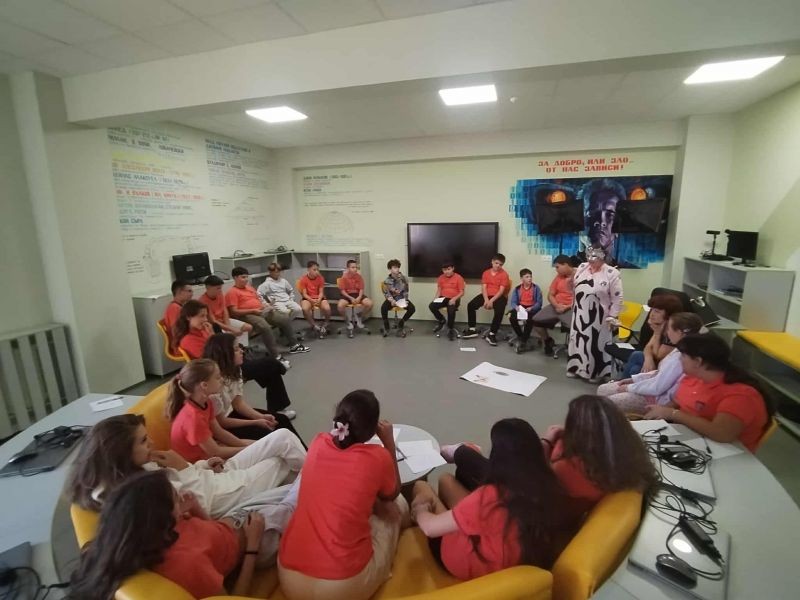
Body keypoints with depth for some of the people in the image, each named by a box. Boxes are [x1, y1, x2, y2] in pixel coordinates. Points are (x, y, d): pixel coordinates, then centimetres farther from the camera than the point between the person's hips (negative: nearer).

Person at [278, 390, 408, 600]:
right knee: (397, 504, 17)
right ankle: (378, 572, 24)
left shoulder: (318, 444, 0)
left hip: (290, 579, 5)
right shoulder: (377, 457, -12)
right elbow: (391, 495, 11)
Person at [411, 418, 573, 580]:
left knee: (421, 486, 16)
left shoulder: (492, 497, -41)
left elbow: (430, 527, -27)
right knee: (446, 479, 19)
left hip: (467, 564, -5)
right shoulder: (549, 488, -25)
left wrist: (420, 510, -5)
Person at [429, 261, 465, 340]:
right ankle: (441, 321, 5)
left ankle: (451, 329, -11)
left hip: (454, 299, -4)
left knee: (451, 310, -36)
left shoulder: (458, 278, -5)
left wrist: (454, 299, -23)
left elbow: (462, 292, -7)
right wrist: (436, 298, -10)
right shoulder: (441, 278, 9)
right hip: (443, 298, 4)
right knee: (431, 306, -23)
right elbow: (439, 290, 12)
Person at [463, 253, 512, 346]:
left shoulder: (504, 274, -4)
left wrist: (491, 301, -22)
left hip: (499, 296, -4)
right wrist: (486, 300, -18)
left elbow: (501, 291, -11)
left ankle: (492, 334, -18)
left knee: (499, 312, -33)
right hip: (487, 295, 4)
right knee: (471, 305, -16)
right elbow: (483, 288, -1)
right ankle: (472, 330, -4)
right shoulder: (486, 273, 7)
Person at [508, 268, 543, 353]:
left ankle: (523, 341, -20)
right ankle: (520, 336, -3)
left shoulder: (536, 288, 1)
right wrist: (516, 307, -22)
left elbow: (539, 302, -5)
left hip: (532, 308, -2)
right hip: (520, 308, 3)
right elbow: (513, 302, 1)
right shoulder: (517, 289, 7)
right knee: (511, 317, -27)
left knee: (529, 319, -35)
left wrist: (531, 308, -23)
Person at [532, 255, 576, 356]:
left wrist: (567, 307, -19)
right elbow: (550, 295, 12)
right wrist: (556, 305, -8)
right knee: (535, 321, -9)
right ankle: (548, 341, 16)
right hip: (556, 307, 6)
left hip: (572, 308, -6)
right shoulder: (558, 277, 12)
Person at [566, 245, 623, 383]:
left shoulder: (612, 273, -12)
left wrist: (612, 317, -12)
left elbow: (617, 298, -10)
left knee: (596, 344, 5)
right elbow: (573, 288, 14)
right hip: (580, 314, 5)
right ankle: (577, 368, 31)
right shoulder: (582, 268, 4)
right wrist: (571, 280, -7)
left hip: (598, 317, -5)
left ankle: (596, 373, 22)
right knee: (578, 341, 14)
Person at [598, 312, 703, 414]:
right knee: (602, 390, 8)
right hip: (655, 390, 10)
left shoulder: (679, 356, -27)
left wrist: (629, 387, -11)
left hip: (659, 399, -10)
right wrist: (634, 379, 9)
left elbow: (657, 387, -25)